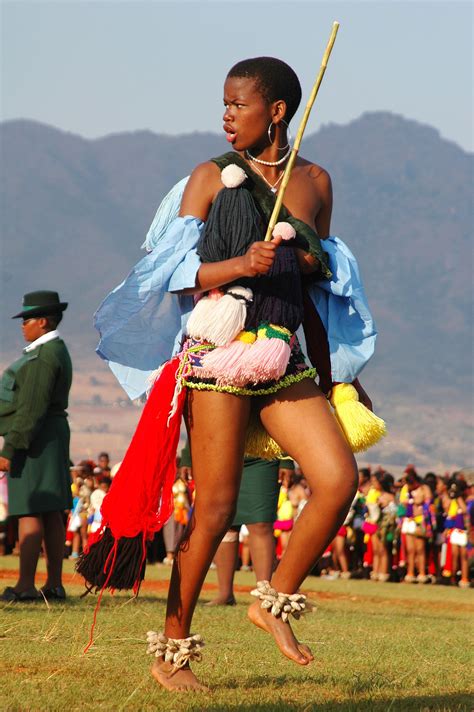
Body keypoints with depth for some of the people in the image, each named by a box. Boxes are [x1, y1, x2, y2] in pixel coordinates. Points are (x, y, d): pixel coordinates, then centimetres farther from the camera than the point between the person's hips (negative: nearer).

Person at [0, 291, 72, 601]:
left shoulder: (43, 356, -16)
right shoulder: (57, 351, 17)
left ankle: (25, 585, -13)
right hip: (52, 436, 11)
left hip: (33, 438, -11)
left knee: (29, 512, -11)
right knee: (51, 514, 8)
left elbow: (31, 408, -21)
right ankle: (54, 584, 8)